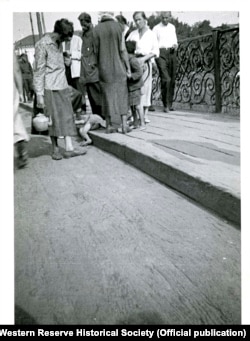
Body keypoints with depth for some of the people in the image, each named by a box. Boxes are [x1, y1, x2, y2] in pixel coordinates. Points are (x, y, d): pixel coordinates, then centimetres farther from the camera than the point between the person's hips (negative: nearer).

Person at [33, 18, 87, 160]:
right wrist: (39, 95, -14)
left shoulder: (59, 43, 12)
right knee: (54, 119, -1)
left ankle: (69, 148, 4)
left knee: (67, 117, 1)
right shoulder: (42, 45, -10)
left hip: (63, 86, 7)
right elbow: (39, 71, -11)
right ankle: (55, 149, 11)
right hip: (50, 88, -7)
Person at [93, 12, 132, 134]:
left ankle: (109, 125, 12)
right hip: (118, 67, -1)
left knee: (107, 95, 9)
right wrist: (128, 68, -1)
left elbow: (96, 50, 0)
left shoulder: (96, 29, -1)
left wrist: (98, 66, 11)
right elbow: (123, 50, -7)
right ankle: (124, 125, 3)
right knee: (121, 94, 5)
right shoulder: (118, 27, -5)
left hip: (104, 68, 2)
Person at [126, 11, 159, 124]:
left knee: (145, 87, -2)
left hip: (145, 62, -1)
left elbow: (155, 51, 2)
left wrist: (144, 58, -12)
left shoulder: (151, 34, 9)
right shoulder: (132, 34, 15)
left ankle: (145, 115, 2)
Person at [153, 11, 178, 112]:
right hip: (161, 53, -5)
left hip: (172, 53, 5)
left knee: (172, 80, 4)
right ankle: (165, 105, -9)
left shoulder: (172, 27, 18)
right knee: (166, 79, -16)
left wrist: (175, 45, 1)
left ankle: (170, 103, 14)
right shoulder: (156, 28, 3)